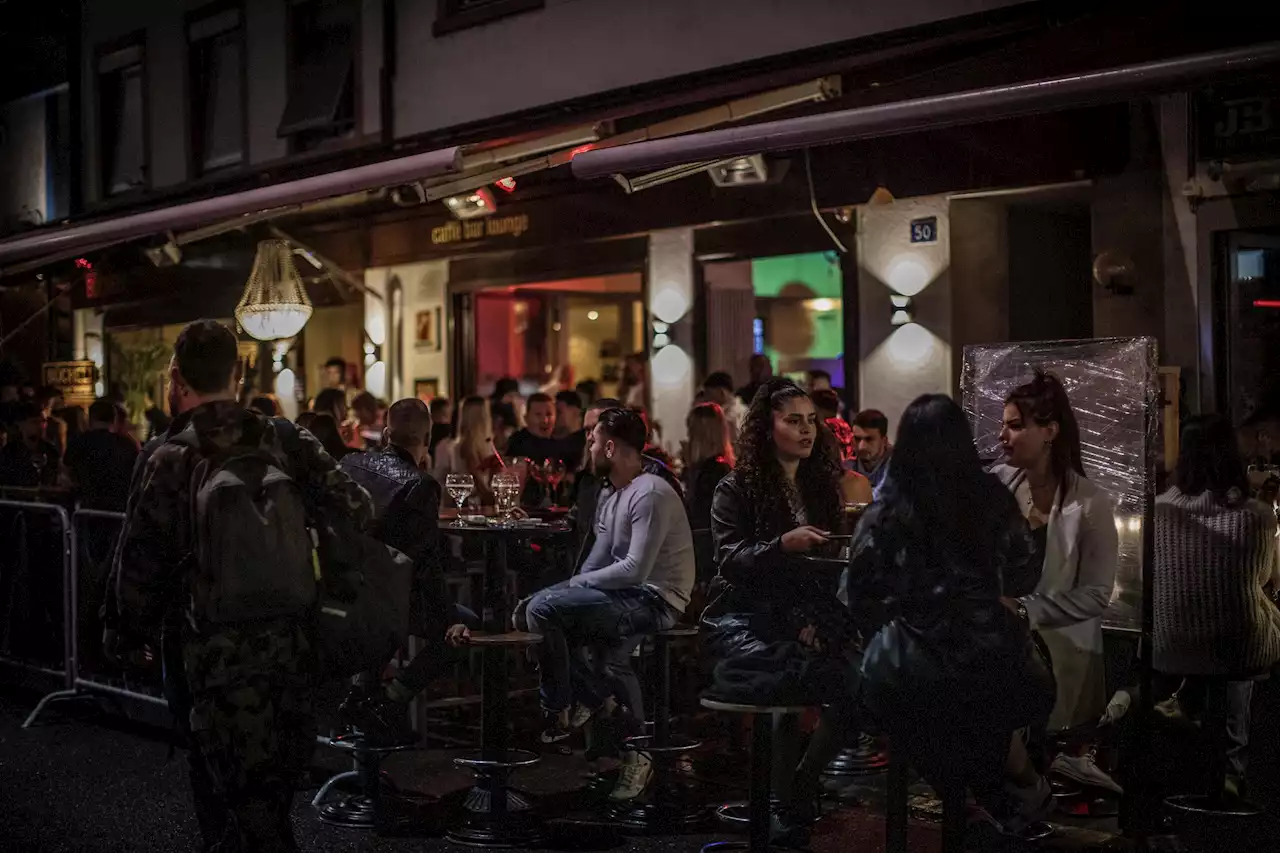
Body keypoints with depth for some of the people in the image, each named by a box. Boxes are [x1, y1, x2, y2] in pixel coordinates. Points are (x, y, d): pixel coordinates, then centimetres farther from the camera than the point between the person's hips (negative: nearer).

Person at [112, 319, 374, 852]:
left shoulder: (172, 461, -10)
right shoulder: (284, 441, -1)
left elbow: (138, 567, -7)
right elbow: (356, 510, -3)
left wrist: (136, 629, 11)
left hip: (216, 654, -4)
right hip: (292, 645, 4)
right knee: (275, 793, 17)